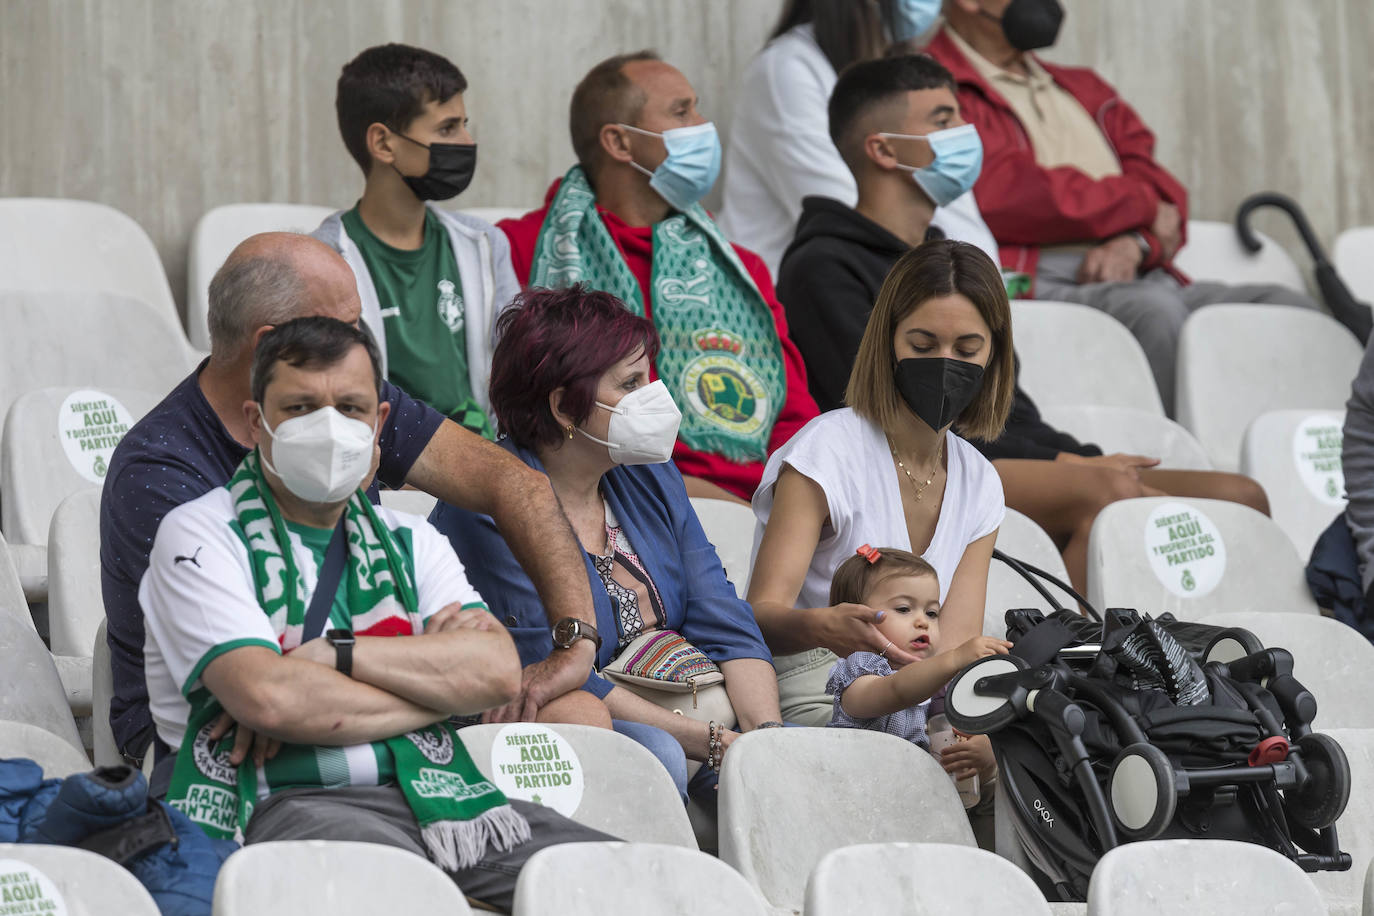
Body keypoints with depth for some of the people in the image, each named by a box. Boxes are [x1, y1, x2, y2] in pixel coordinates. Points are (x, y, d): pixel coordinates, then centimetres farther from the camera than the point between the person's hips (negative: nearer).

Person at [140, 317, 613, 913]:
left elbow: (499, 672, 3)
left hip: (428, 791, 5)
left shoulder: (411, 543, 22)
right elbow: (266, 697, -12)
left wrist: (330, 654, -8)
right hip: (282, 800, -5)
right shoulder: (200, 535, 5)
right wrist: (431, 675, 1)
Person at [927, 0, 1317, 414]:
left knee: (1292, 309, -15)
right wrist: (1142, 205, 0)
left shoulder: (1084, 89, 30)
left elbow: (1162, 192, 18)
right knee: (1153, 307, -36)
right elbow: (1004, 194, -12)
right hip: (1033, 284, -7)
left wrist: (1136, 242, -8)